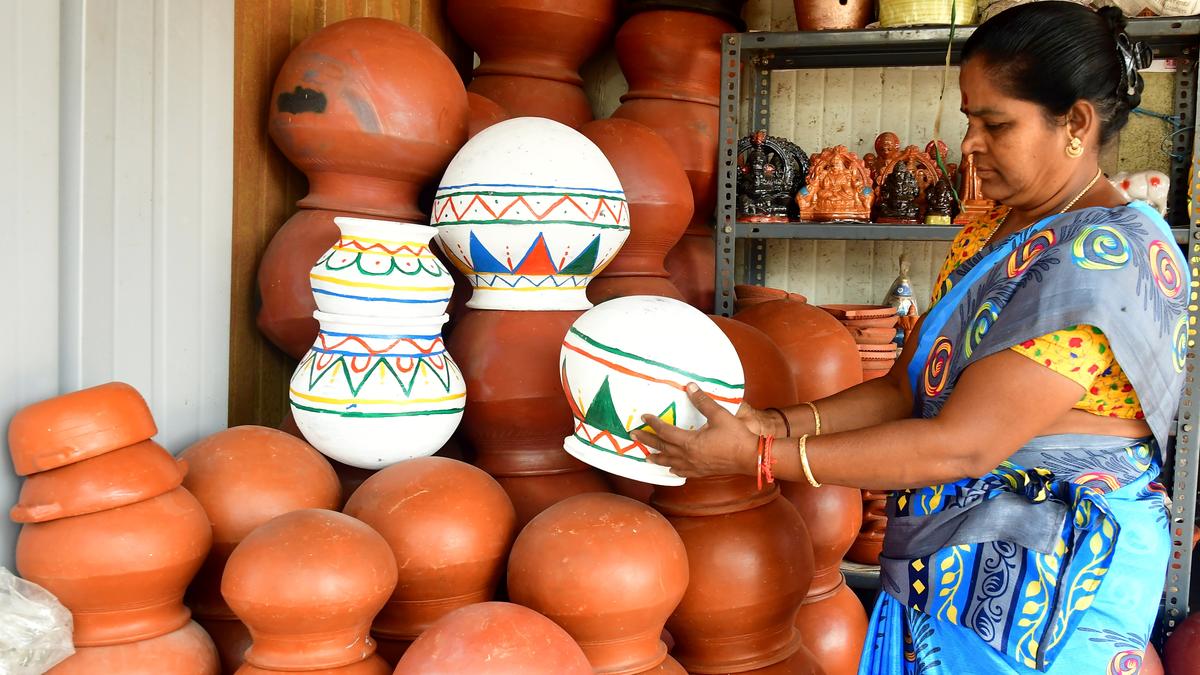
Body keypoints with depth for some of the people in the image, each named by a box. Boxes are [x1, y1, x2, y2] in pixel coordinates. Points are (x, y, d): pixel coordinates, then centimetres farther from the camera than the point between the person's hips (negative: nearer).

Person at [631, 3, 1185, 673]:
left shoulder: (1110, 258, -21)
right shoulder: (988, 234, 8)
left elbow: (961, 443, -26)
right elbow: (906, 389, 5)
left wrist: (757, 456, -25)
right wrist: (772, 424, -9)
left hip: (1047, 586, -7)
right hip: (947, 564, 7)